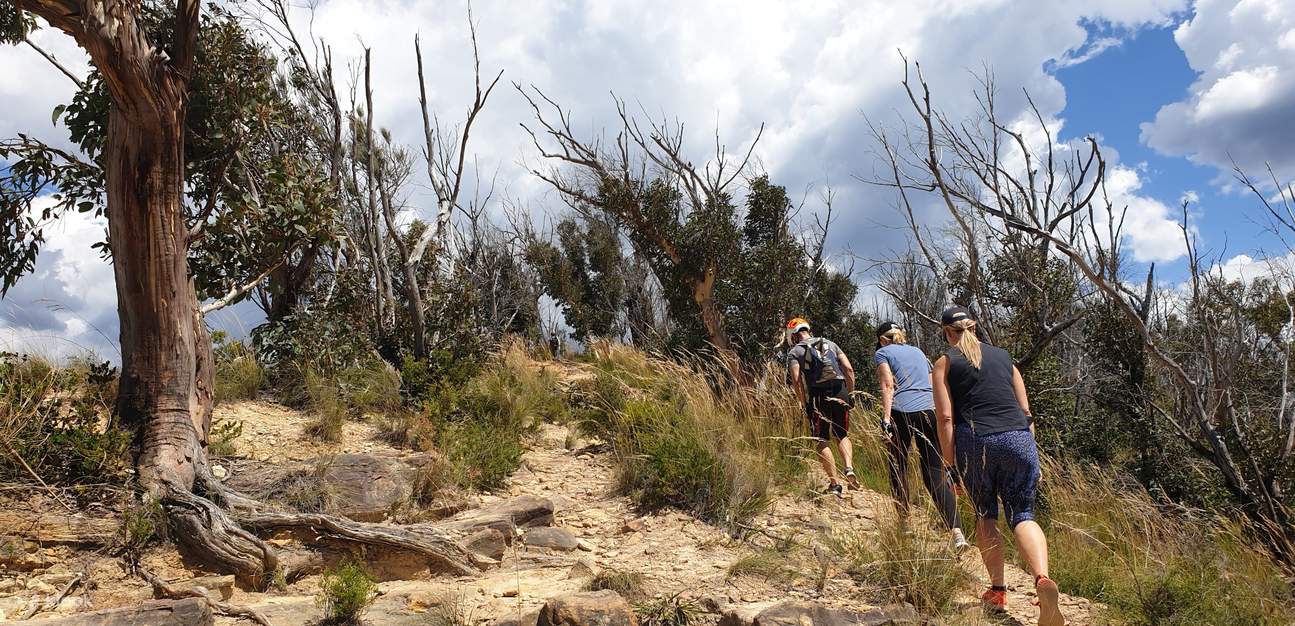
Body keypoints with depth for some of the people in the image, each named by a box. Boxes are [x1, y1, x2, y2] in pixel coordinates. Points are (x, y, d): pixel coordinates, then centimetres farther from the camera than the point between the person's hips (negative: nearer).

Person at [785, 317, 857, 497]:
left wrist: (804, 405, 2)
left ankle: (835, 483, 4)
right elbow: (849, 369, 8)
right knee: (842, 435, 20)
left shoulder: (794, 352, 8)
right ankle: (849, 467, -3)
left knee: (822, 442, 7)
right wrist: (850, 393, 14)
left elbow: (797, 381, -6)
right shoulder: (830, 344, 19)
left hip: (817, 395, -3)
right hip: (840, 392, 3)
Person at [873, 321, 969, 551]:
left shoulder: (882, 353, 11)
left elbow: (888, 386, -4)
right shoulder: (919, 352, 26)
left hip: (902, 412, -4)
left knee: (898, 467, 14)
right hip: (930, 412, 4)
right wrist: (941, 420, 27)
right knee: (935, 474, 1)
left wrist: (886, 419, -9)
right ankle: (956, 531, -14)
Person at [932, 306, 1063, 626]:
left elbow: (945, 417, -1)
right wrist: (1032, 456, 23)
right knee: (1022, 515, 6)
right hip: (1019, 438, 2)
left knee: (985, 516, 16)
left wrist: (950, 465, 1)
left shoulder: (946, 362, 9)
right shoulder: (1003, 356, 20)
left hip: (976, 442, -2)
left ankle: (997, 590, 13)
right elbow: (1026, 412, 18)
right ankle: (1042, 578, -19)